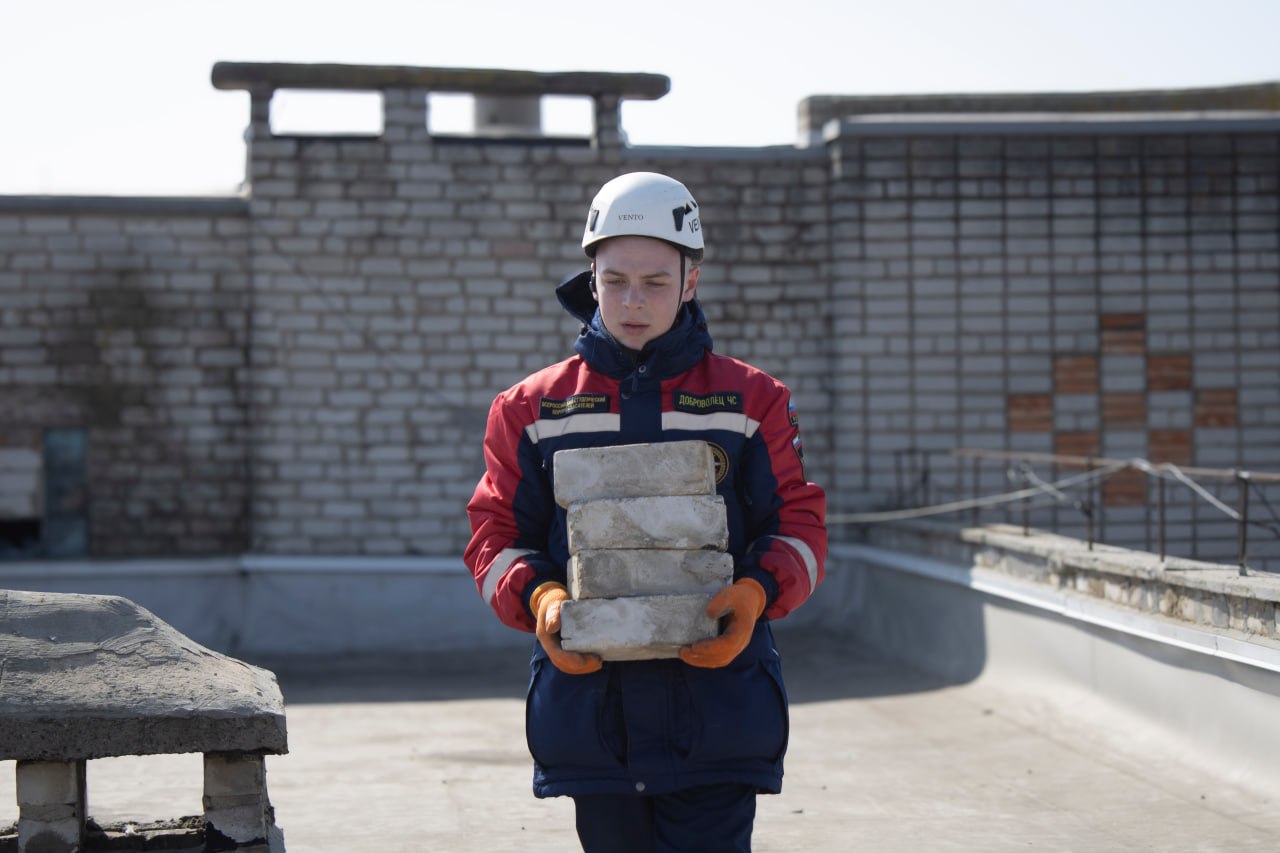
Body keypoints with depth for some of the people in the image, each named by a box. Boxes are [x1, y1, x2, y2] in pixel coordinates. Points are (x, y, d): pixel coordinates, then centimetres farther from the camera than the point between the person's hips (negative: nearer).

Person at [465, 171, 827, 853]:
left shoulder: (751, 401, 7)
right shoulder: (533, 408, 9)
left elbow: (799, 522, 6)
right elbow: (495, 534, 9)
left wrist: (758, 591, -15)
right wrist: (538, 597, -12)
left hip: (716, 717, -2)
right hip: (589, 708, 2)